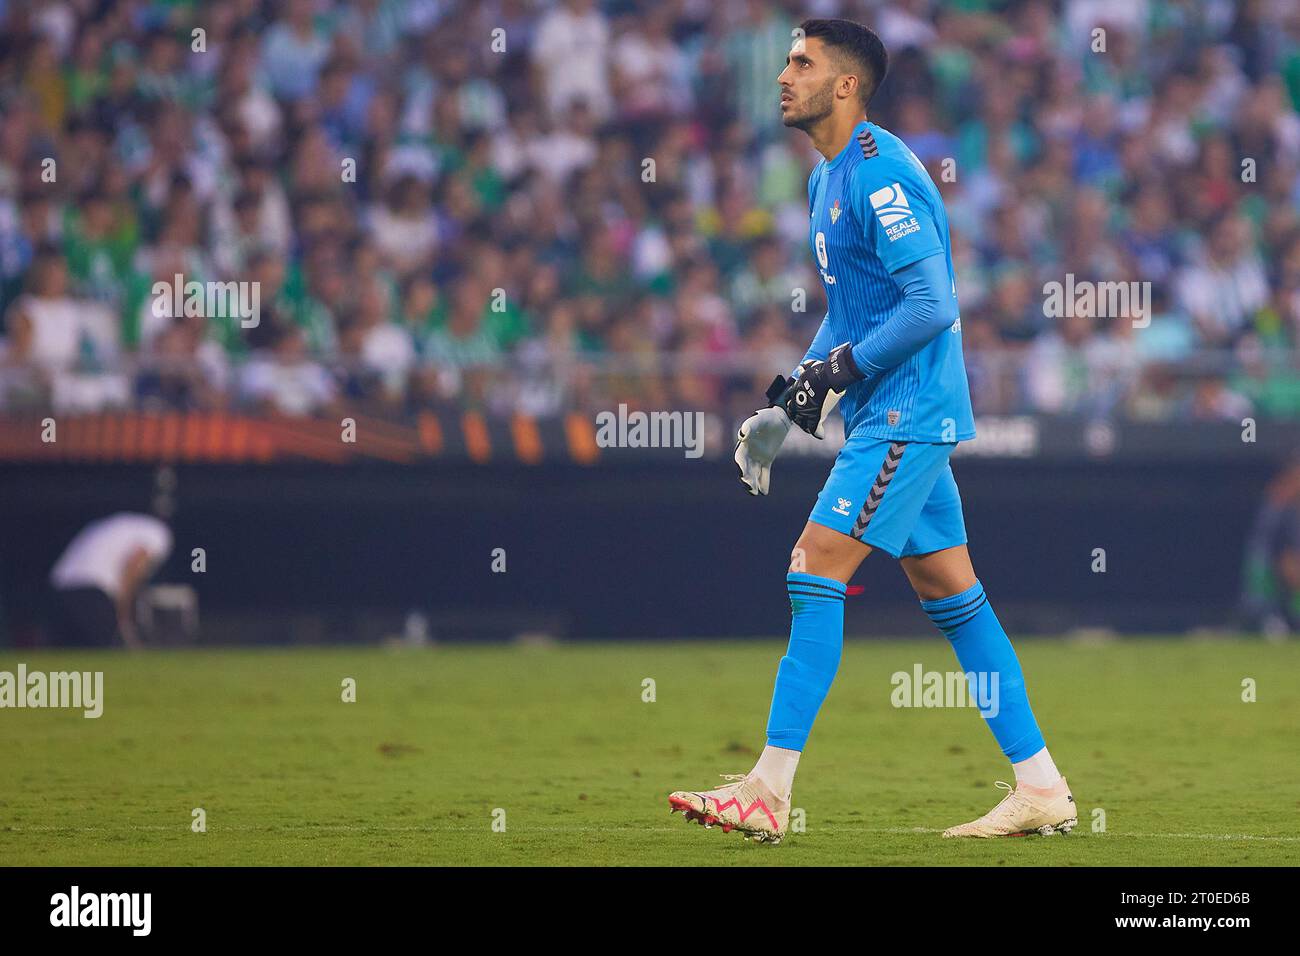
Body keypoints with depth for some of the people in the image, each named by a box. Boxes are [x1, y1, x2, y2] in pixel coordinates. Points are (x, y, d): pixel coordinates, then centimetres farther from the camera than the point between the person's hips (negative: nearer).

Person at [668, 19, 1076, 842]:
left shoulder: (880, 173, -16)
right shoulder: (827, 178, 16)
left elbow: (931, 305, -21)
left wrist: (836, 372, -16)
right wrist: (804, 379, 14)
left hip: (906, 412, -10)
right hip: (892, 413, 10)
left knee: (816, 567, -13)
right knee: (950, 593, 9)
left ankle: (770, 790, -13)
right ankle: (1043, 789, 11)